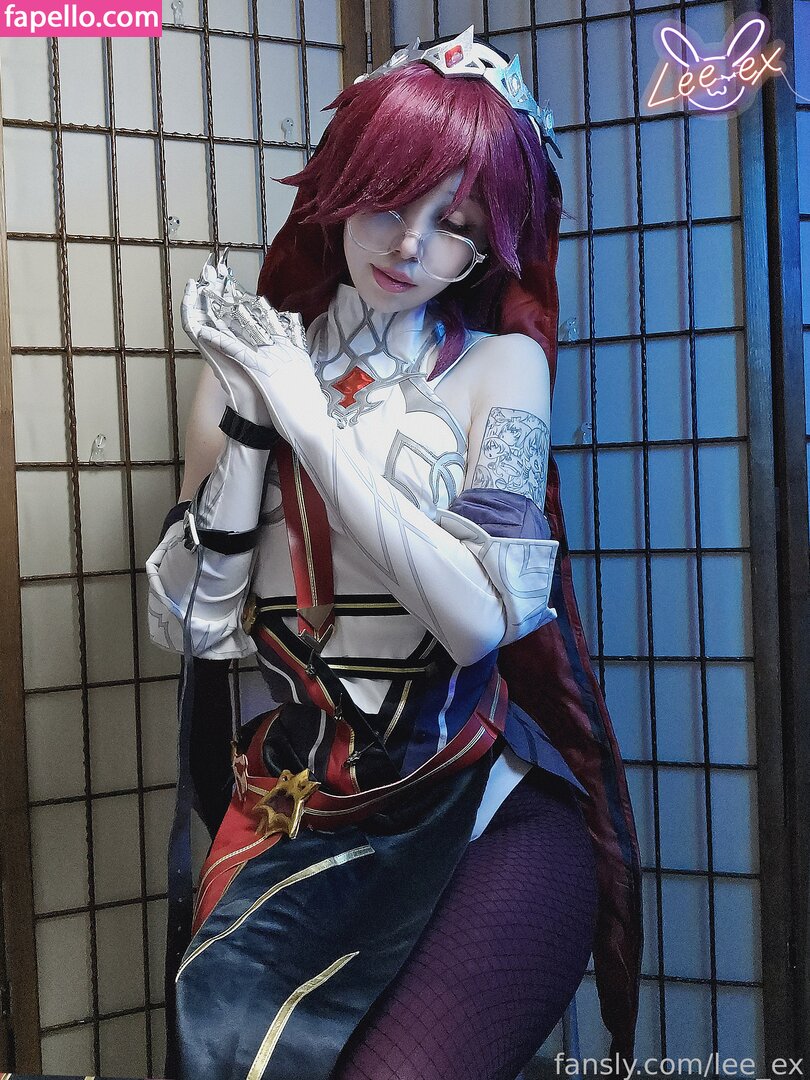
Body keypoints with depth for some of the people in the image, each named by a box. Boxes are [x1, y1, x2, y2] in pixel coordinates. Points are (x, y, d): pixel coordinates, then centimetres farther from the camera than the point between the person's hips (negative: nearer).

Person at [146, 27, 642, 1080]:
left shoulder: (499, 365, 0)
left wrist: (306, 418, -14)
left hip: (480, 814, -1)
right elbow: (189, 627, -1)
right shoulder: (252, 361, 5)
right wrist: (247, 415, -10)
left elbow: (480, 618, -15)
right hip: (293, 825, 2)